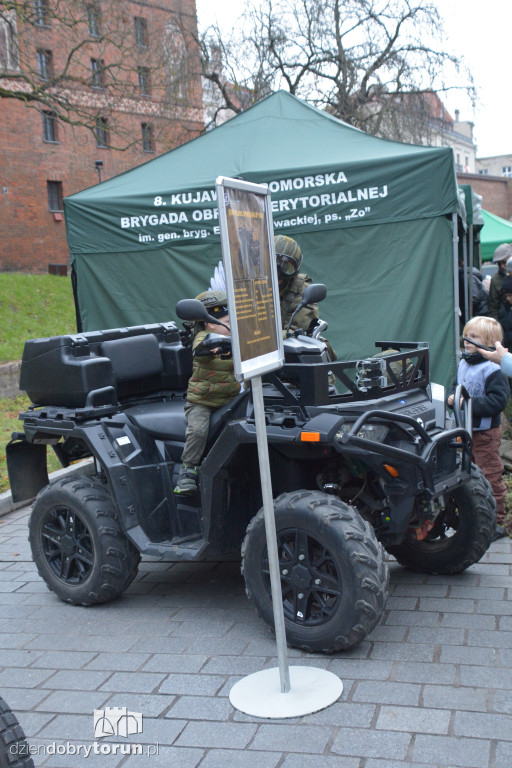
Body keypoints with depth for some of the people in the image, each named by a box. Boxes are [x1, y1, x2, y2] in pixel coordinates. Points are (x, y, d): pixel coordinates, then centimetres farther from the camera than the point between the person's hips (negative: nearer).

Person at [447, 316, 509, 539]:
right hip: (466, 430, 8)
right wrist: (452, 397, 0)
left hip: (486, 431, -8)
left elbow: (497, 401, -23)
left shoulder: (492, 370, -17)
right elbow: (456, 387, 21)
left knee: (490, 476, -2)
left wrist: (470, 403, -27)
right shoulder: (463, 364, 8)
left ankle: (496, 521, 8)